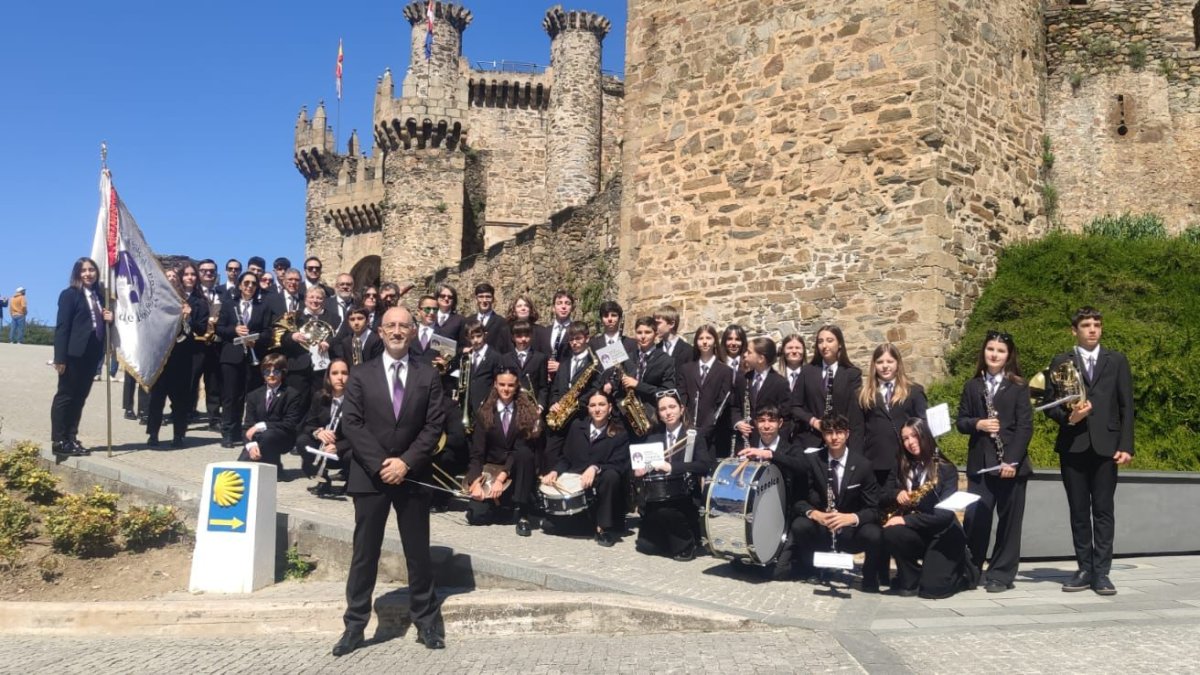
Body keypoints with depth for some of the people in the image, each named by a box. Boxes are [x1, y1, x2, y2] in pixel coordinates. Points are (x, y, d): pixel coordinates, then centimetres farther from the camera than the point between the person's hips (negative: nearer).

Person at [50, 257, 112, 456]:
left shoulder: (99, 295, 14)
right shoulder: (69, 294, -6)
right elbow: (62, 327, -11)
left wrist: (108, 319, -2)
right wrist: (60, 358, -17)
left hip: (92, 353, 7)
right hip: (74, 353, -7)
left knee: (80, 397, 11)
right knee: (65, 395, 0)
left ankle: (71, 438, 18)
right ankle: (58, 441, 5)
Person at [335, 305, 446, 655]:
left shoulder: (428, 377, 4)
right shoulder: (361, 376, 3)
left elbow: (434, 425, -2)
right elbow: (351, 424, -4)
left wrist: (406, 462, -12)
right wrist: (380, 464, -13)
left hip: (413, 475, 0)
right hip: (370, 475, 0)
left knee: (418, 552, 8)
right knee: (364, 554, 5)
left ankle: (427, 622, 19)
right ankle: (354, 626, 13)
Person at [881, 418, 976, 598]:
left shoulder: (946, 468, -9)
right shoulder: (902, 466, 5)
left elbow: (945, 513, -17)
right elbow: (885, 498, 9)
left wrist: (906, 519, -25)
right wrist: (896, 494, -14)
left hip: (943, 534, -4)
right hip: (918, 532, 4)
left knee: (932, 588, -20)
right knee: (891, 534, -29)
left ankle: (966, 572, 13)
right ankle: (910, 580, -5)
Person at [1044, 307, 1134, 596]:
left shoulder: (1117, 361, 9)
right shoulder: (1060, 363, 8)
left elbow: (1126, 406, 4)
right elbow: (1050, 405, 6)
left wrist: (1126, 446, -4)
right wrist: (1068, 417, -15)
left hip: (1106, 445, 0)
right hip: (1073, 446, 1)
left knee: (1103, 511, -1)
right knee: (1079, 512, 6)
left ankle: (1101, 572, 4)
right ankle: (1084, 570, 13)